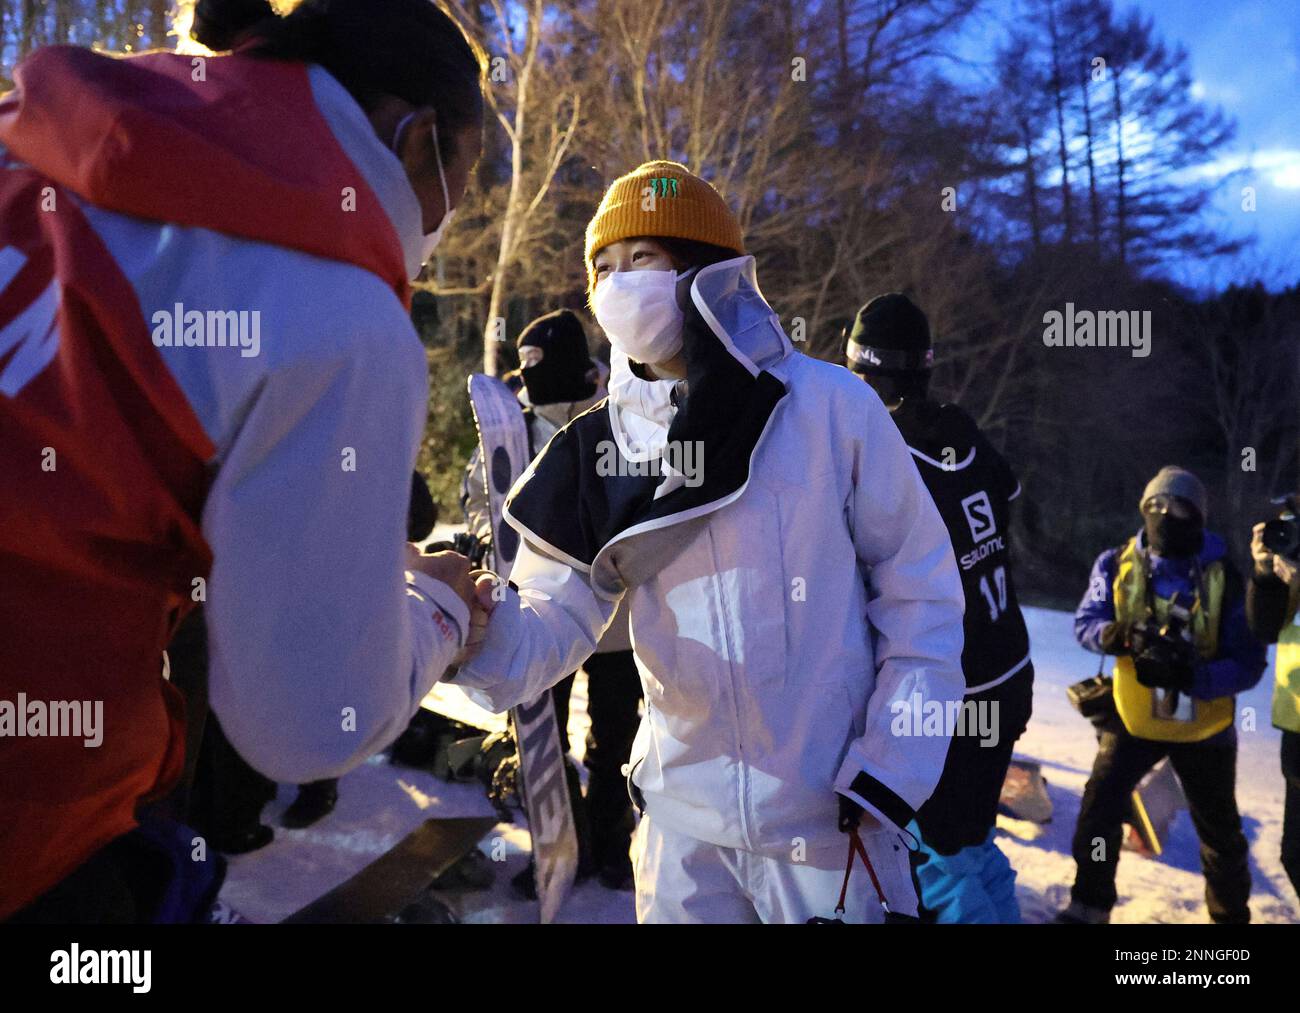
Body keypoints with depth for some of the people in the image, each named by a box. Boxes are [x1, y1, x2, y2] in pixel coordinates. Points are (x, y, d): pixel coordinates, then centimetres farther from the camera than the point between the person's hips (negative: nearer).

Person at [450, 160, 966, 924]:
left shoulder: (830, 406, -10)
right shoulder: (598, 448, -1)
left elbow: (921, 595, -6)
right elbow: (558, 618, -2)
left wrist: (888, 776, -9)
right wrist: (487, 634, -24)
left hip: (829, 819, -2)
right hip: (682, 818, 3)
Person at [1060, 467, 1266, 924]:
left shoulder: (1224, 579, -16)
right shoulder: (1117, 564, -9)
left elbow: (1248, 663, -17)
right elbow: (1085, 622, -9)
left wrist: (1190, 676, -35)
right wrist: (1117, 635, -32)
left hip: (1203, 725, -1)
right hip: (1134, 716, 1)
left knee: (1220, 833, 16)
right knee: (1099, 808, -9)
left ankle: (1231, 913, 39)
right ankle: (1090, 906, 10)